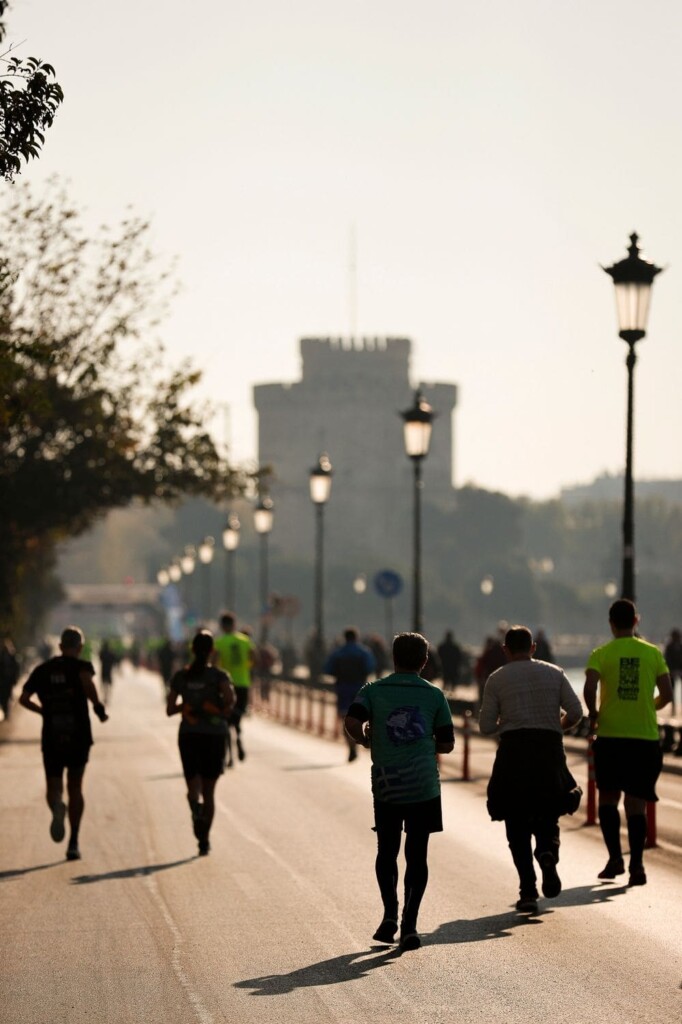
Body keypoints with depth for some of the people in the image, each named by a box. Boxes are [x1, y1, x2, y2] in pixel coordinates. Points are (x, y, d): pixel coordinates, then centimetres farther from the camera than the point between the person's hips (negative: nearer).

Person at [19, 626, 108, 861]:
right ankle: (73, 843, 9)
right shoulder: (81, 666, -1)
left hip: (51, 738, 1)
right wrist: (98, 707, -13)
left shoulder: (42, 670, 9)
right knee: (75, 787, 12)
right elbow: (87, 681, -24)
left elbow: (24, 698, 6)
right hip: (78, 735, -1)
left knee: (53, 786, 7)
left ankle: (57, 806, -32)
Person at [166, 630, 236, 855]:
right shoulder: (219, 676, -5)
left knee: (194, 785, 5)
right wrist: (225, 711, -4)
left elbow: (170, 709, 3)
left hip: (189, 735, 1)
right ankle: (204, 840, 11)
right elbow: (231, 698, -23)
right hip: (215, 735, -1)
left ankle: (196, 804, -32)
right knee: (209, 790, 11)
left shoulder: (181, 676, 3)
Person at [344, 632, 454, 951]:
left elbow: (352, 723, -13)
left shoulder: (373, 691, 2)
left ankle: (390, 913, 0)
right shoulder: (434, 695, 4)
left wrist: (366, 740, 6)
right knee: (417, 855, 5)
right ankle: (409, 924, -2)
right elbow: (446, 744, 4)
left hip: (386, 786, 0)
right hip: (424, 786, 0)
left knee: (386, 852, 15)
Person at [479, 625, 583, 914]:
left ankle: (528, 892, -6)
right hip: (549, 749, 1)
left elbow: (486, 726, 1)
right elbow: (576, 712, 1)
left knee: (517, 825, 5)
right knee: (547, 814, 17)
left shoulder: (497, 679, 6)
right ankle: (548, 851, -18)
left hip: (513, 749, -1)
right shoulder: (553, 673, 10)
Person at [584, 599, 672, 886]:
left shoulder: (601, 654, -2)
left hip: (610, 735, -1)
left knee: (608, 798, 13)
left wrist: (593, 715, 2)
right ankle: (637, 865, -3)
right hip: (645, 736, 1)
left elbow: (589, 689, -16)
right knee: (636, 803, 4)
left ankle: (615, 858, 4)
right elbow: (666, 694, 0)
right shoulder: (653, 653, 3)